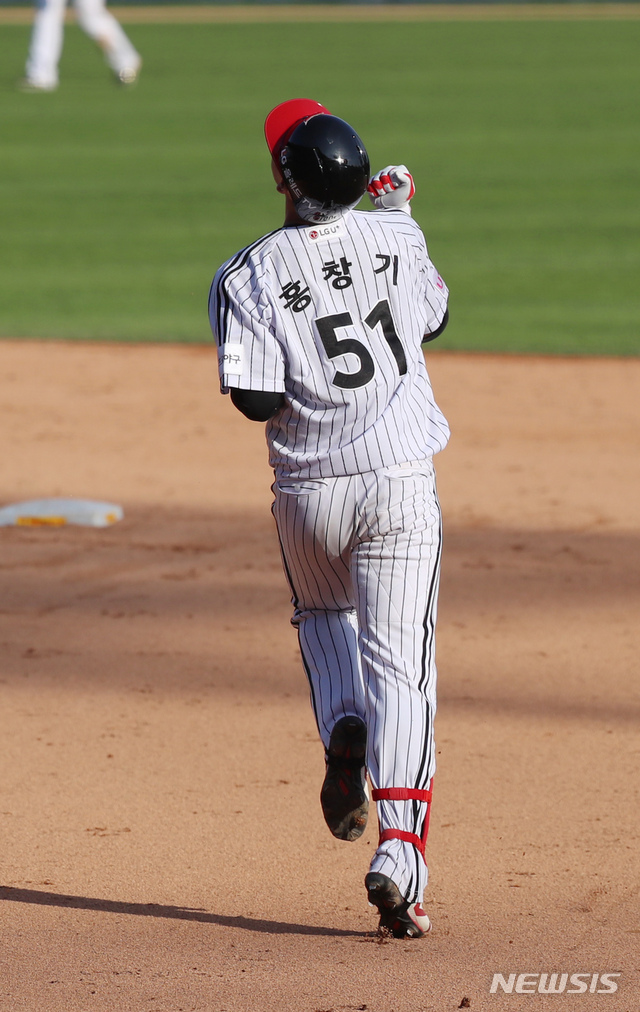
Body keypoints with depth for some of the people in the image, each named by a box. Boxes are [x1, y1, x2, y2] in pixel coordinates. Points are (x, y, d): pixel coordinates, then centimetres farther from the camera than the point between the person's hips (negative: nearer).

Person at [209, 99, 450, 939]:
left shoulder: (250, 274, -8)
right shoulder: (395, 236, 0)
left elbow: (256, 399, -14)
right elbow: (434, 317, 20)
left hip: (309, 490, 0)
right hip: (401, 480, 0)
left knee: (324, 616, 30)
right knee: (400, 666, -3)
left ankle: (344, 731, 2)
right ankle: (400, 853, -16)